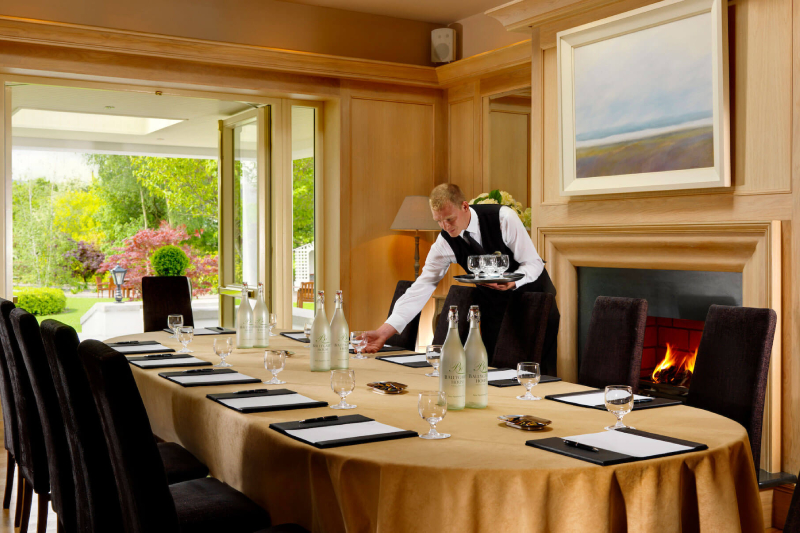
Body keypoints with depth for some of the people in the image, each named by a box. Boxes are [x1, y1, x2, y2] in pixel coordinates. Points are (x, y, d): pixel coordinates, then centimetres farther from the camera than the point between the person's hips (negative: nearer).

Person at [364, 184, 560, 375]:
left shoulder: (503, 218, -23)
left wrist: (512, 282, -38)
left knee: (541, 369, -5)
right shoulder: (445, 243, -15)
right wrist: (384, 332, -26)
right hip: (494, 307, 2)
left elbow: (534, 263, -16)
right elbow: (421, 287, -18)